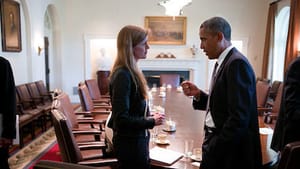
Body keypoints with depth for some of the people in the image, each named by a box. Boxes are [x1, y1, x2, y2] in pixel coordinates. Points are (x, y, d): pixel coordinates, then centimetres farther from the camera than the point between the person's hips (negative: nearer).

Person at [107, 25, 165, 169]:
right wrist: (151, 122, -16)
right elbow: (121, 119, -26)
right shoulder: (123, 75, -23)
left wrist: (149, 116, 0)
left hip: (135, 139, 9)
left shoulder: (130, 71, 5)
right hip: (130, 142, -9)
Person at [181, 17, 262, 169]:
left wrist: (213, 151, -19)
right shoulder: (224, 62, 9)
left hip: (229, 150, -8)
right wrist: (198, 94, -1)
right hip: (217, 139, 8)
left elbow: (239, 118, -24)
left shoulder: (237, 63, -19)